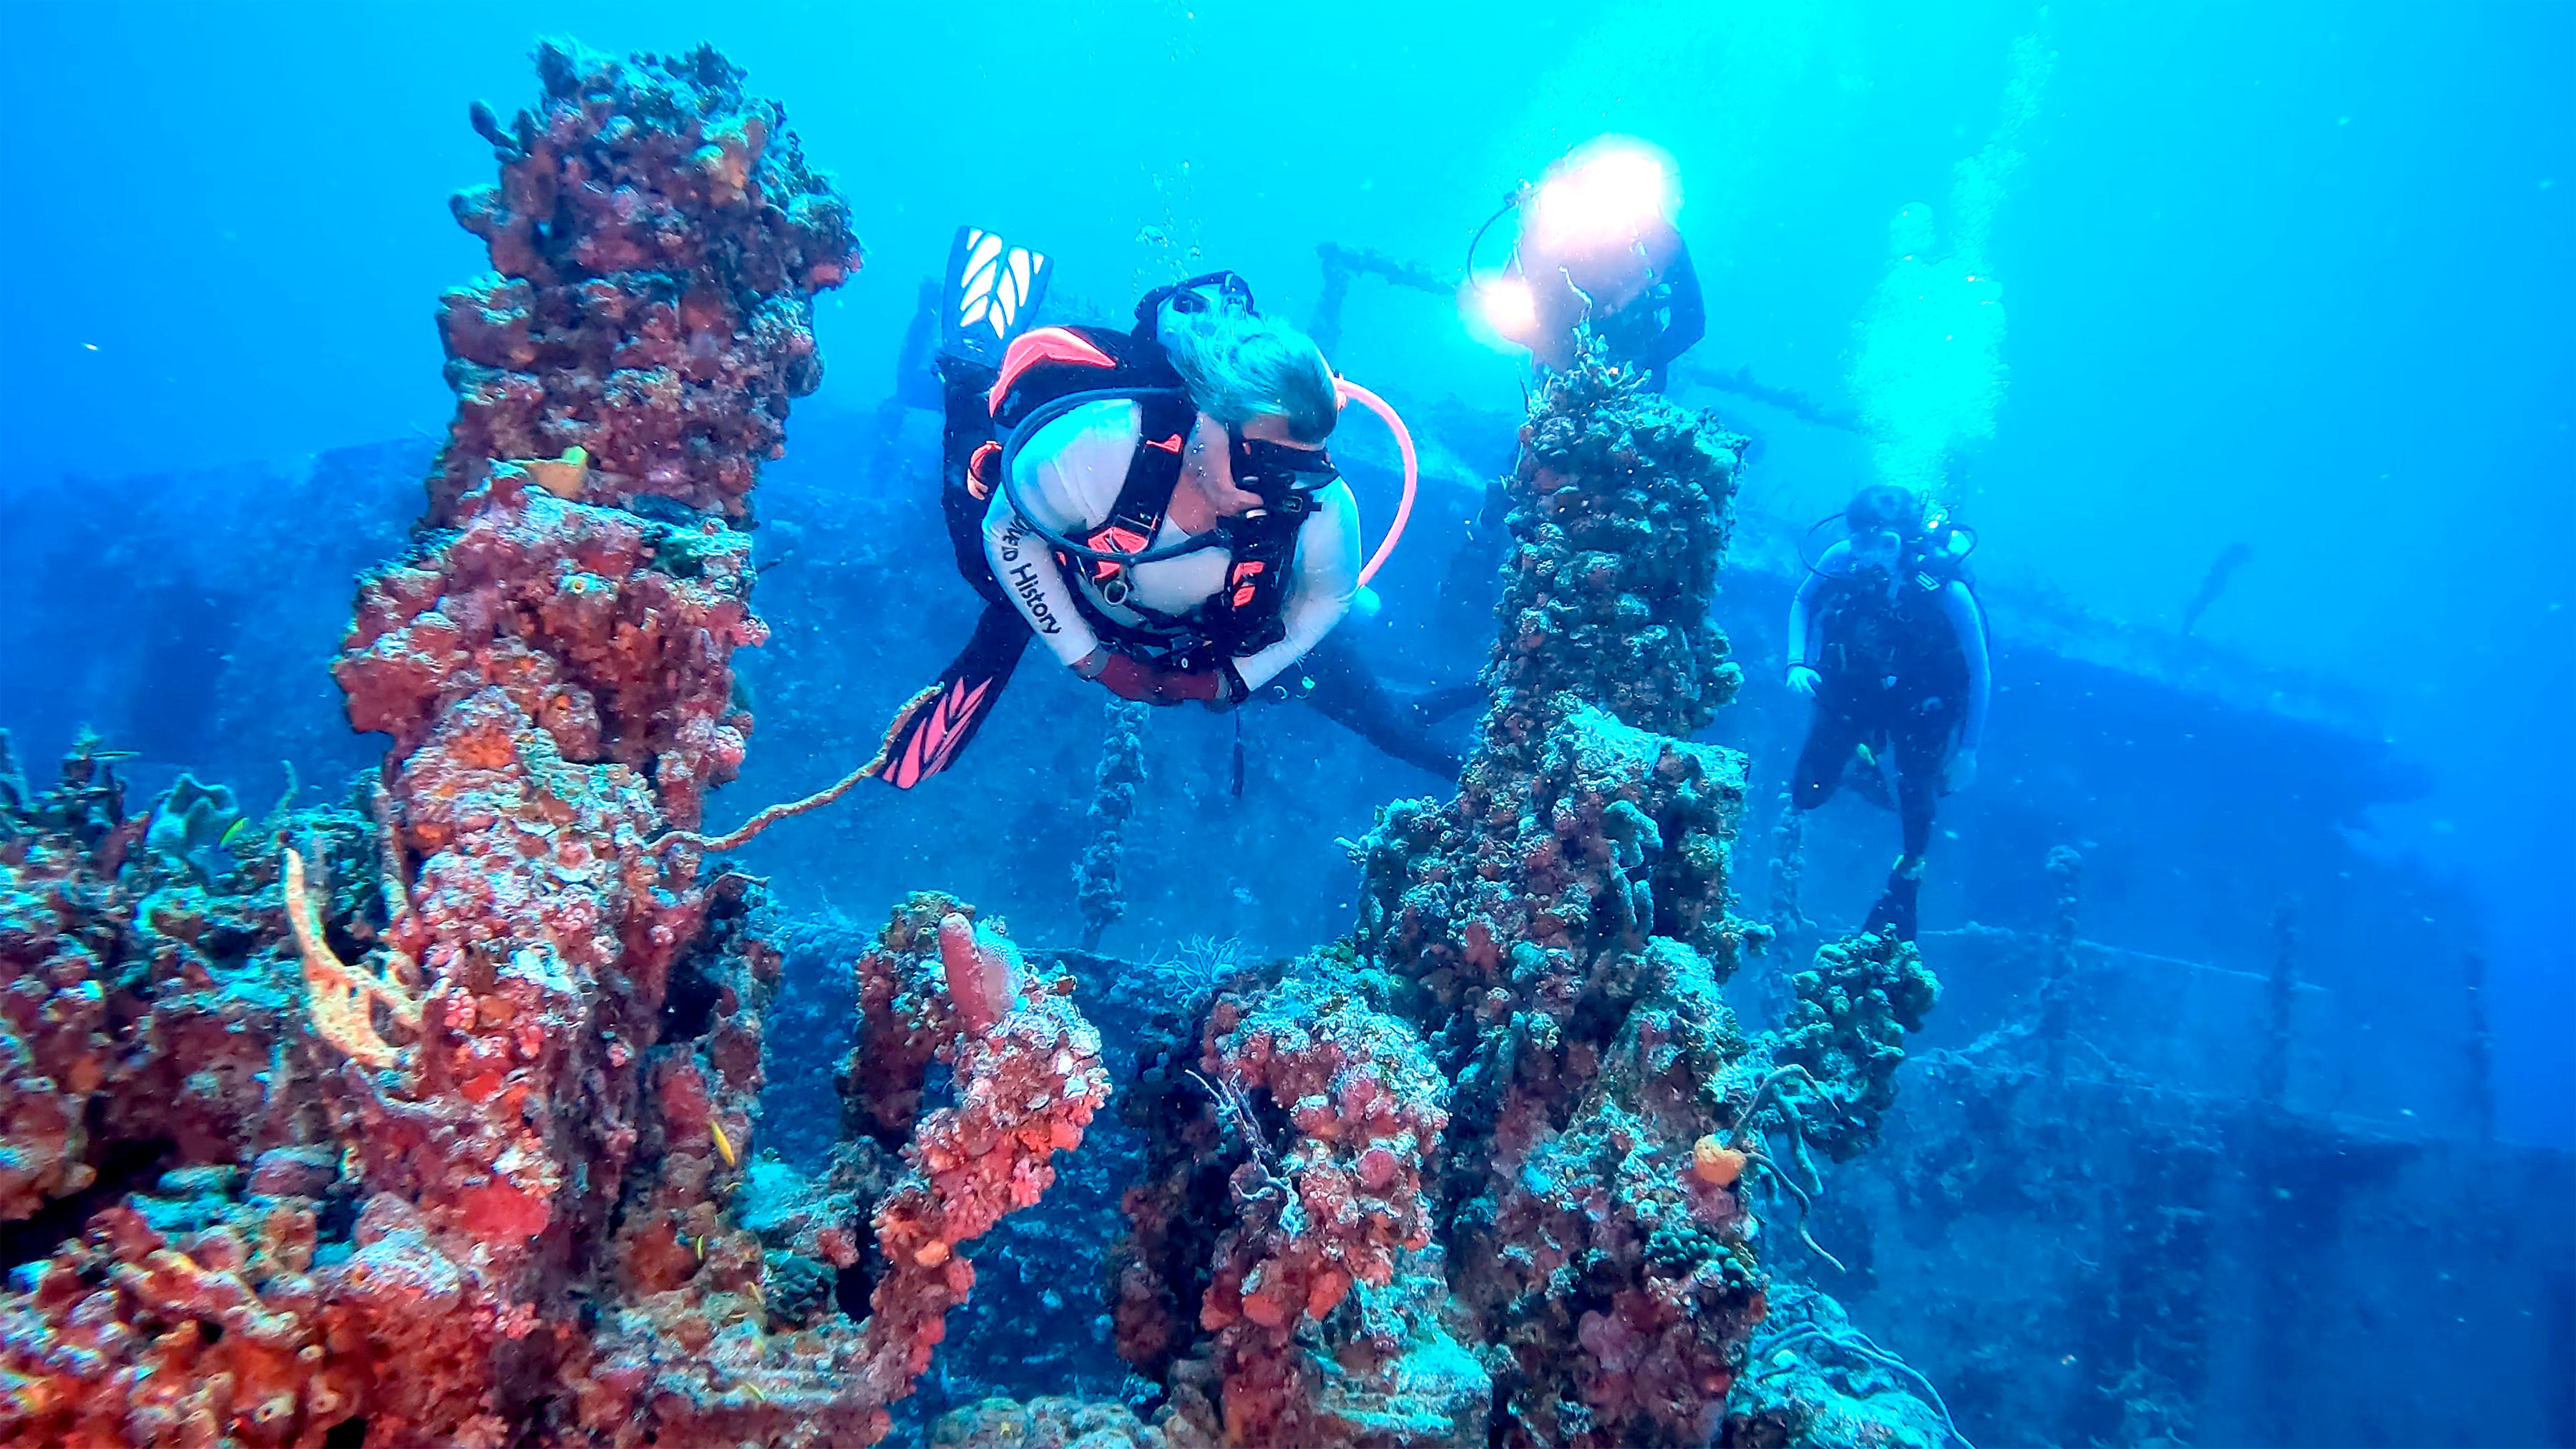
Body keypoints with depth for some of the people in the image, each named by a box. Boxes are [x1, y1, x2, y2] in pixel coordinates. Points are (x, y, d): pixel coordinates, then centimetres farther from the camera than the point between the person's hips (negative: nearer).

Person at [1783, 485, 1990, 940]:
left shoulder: (1947, 590, -32)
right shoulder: (1841, 561, -25)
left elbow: (1979, 671, -18)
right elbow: (1803, 601, -1)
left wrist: (1968, 751, -13)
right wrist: (1798, 663, -16)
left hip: (1920, 705, -3)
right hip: (1853, 689, 3)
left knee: (1916, 812, 1)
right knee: (1806, 796, 4)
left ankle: (1902, 891, 30)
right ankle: (1863, 762, 36)